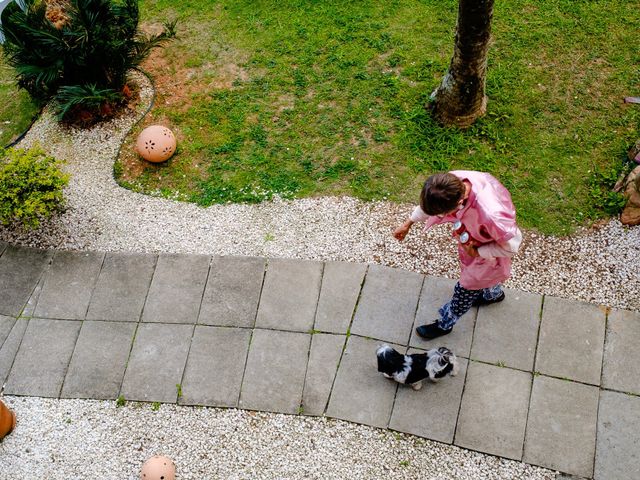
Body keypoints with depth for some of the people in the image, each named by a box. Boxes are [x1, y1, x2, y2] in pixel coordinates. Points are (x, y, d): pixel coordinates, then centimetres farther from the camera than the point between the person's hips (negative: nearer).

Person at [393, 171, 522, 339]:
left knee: (465, 291, 20)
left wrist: (478, 252, -20)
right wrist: (408, 223, 2)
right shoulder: (454, 181, -33)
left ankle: (444, 325, 49)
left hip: (487, 254, -6)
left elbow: (511, 246, -29)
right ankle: (494, 294, 69)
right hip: (471, 241, 6)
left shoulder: (491, 214, -51)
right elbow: (430, 201, -8)